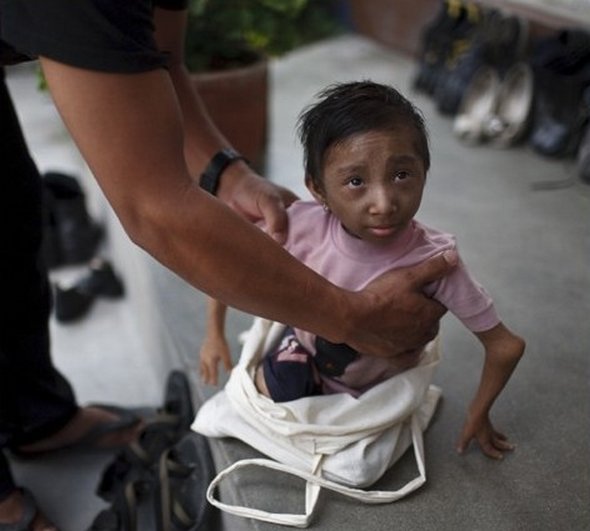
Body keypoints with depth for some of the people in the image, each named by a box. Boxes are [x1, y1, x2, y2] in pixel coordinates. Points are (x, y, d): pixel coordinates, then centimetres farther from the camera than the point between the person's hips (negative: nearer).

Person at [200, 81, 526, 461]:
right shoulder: (304, 226, -32)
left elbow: (506, 346, -22)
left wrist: (478, 416, -8)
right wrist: (215, 334, -7)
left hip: (375, 392, -1)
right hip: (306, 349, 2)